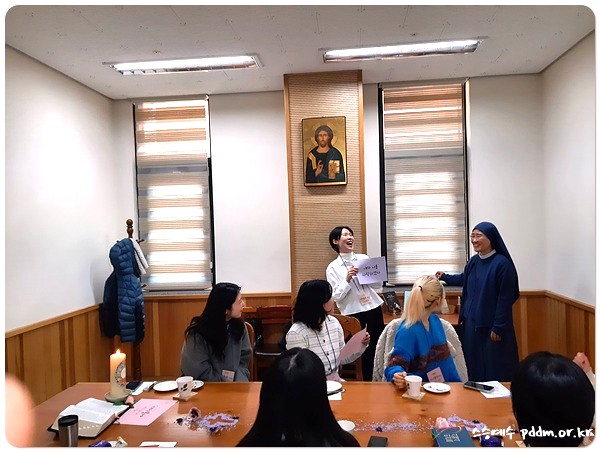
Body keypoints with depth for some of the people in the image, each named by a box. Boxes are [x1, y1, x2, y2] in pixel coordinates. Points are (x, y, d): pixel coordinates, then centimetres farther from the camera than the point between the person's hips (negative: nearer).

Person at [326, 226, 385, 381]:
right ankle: (366, 382, 24)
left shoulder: (364, 258, 6)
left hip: (374, 308, 3)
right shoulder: (333, 267, -4)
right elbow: (336, 297, -8)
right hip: (353, 313, -3)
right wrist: (347, 280, -20)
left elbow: (378, 285, 9)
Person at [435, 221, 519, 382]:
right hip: (471, 323, 6)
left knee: (494, 369, 3)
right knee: (474, 366, 13)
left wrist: (498, 328, -14)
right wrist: (445, 277, 32)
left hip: (491, 325, -6)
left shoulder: (502, 264, -14)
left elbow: (505, 299, -15)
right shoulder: (474, 261, 5)